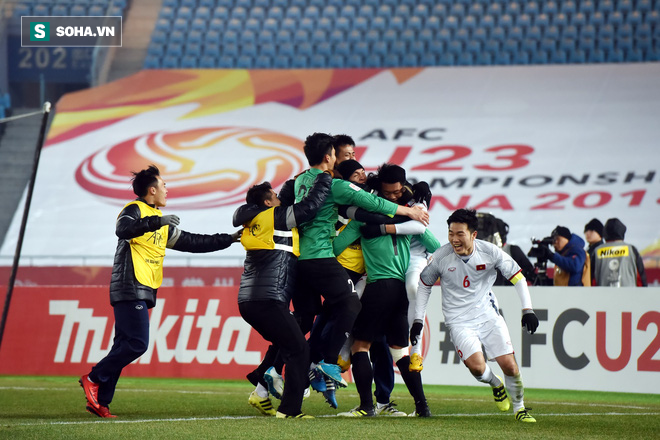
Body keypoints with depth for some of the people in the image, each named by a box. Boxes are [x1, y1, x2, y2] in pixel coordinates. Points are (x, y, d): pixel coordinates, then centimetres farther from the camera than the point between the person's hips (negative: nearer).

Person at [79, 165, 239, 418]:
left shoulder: (161, 222, 23)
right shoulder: (134, 210, -4)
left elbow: (191, 242, 28)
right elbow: (123, 229, -26)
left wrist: (228, 240, 28)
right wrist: (157, 222, -32)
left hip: (143, 293, 9)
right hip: (130, 289, -9)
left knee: (124, 347, 4)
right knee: (137, 343, -16)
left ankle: (100, 402, 2)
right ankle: (93, 379, -7)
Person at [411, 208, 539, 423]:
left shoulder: (490, 252, -12)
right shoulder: (441, 256, -12)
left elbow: (517, 277, 0)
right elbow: (424, 284, 6)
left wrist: (527, 310, -8)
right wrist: (418, 319, 5)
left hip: (488, 315, 1)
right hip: (459, 321, -1)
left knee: (509, 365, -7)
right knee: (476, 366, -22)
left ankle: (519, 408, 19)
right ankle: (496, 385, 14)